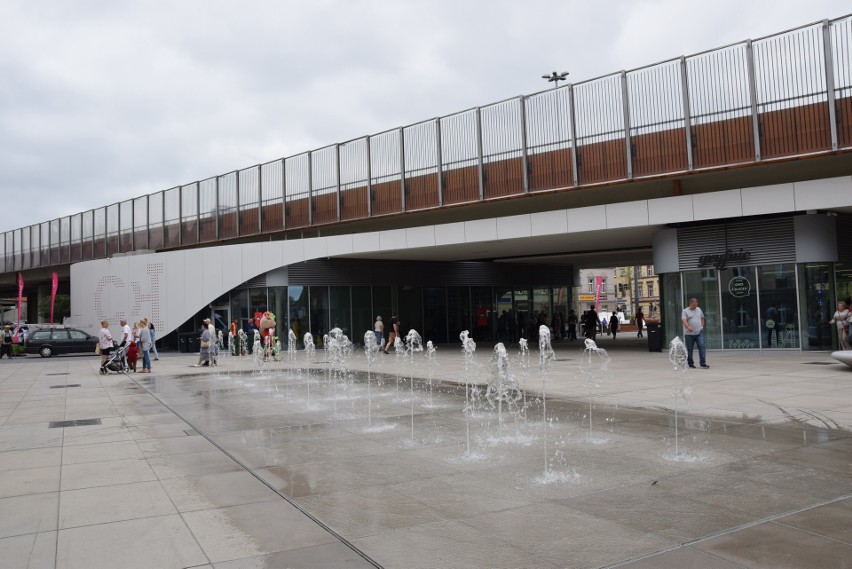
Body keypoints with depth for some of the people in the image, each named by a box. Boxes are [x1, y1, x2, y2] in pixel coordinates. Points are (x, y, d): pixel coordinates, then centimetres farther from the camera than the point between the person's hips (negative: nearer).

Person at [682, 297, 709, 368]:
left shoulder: (699, 310, 12)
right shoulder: (685, 311, -3)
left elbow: (702, 318, 24)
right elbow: (684, 320, -16)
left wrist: (702, 326, 10)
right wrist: (688, 327, -33)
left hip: (699, 333, 3)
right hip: (689, 334, -3)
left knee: (701, 347, -8)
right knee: (689, 349, 5)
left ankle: (703, 363, -7)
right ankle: (690, 363, 16)